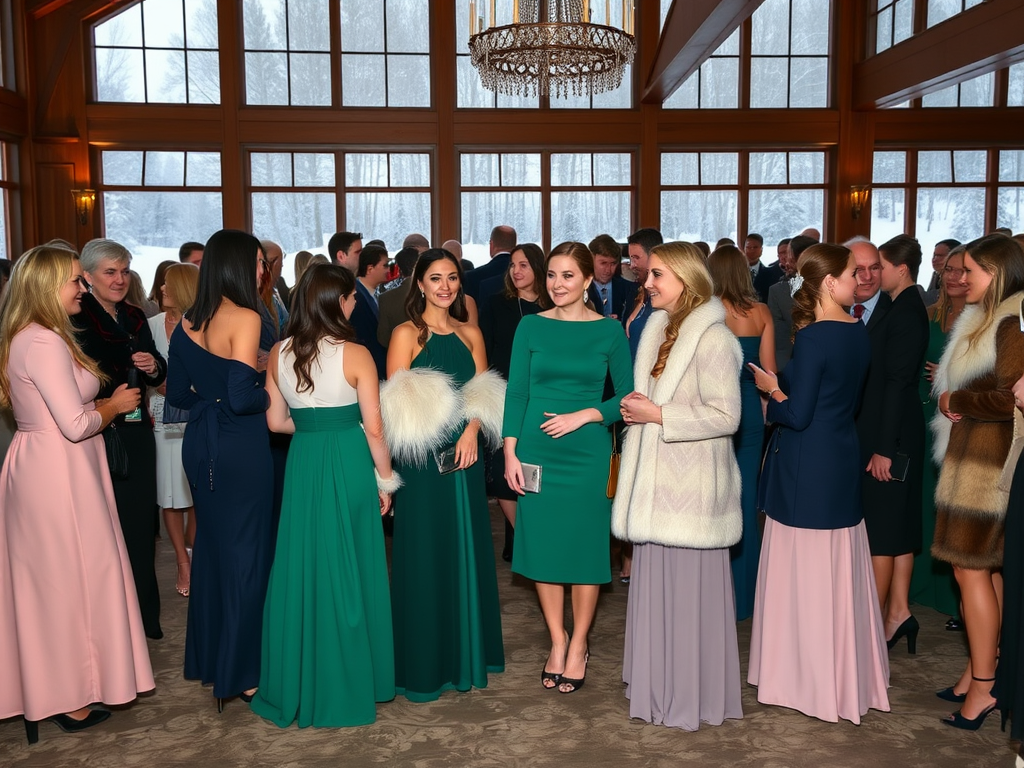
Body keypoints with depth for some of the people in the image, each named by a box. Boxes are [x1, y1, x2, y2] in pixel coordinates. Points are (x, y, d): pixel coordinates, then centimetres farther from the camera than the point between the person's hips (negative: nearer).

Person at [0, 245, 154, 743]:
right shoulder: (46, 342, -19)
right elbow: (76, 424, -24)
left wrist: (104, 402, 11)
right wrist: (115, 404, -7)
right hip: (58, 475, -10)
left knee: (43, 582, 17)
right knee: (69, 579, 2)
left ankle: (42, 682, 30)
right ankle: (70, 701, 16)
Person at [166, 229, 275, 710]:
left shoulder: (187, 323, 6)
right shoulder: (245, 318, -16)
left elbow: (178, 393, 10)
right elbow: (242, 398, -23)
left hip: (200, 443, 8)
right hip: (240, 448, -8)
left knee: (210, 546, 19)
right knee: (245, 551, 5)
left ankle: (207, 659, 33)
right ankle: (239, 670, 16)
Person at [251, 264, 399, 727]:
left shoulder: (279, 354, 1)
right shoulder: (355, 355, -11)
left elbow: (276, 421, 7)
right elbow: (373, 428, -10)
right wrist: (385, 479, 2)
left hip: (302, 465, 4)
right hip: (349, 465, -3)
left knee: (301, 569, 13)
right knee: (349, 571, 10)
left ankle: (299, 683, 24)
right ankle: (347, 683, 24)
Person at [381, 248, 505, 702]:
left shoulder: (470, 333, 11)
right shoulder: (407, 334, -2)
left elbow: (484, 396, 9)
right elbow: (395, 404, -7)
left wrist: (472, 429, -8)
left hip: (463, 456, 4)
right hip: (421, 459, -4)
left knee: (465, 551, 10)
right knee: (424, 553, 3)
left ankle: (466, 653, 25)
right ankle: (422, 664, 16)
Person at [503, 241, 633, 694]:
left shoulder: (609, 331, -1)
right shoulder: (531, 326, 2)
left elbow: (627, 396, 0)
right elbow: (516, 393, 2)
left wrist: (583, 415, -14)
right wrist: (511, 453, -4)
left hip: (588, 453, -1)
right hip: (537, 452, 2)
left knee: (585, 548, 6)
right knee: (542, 545, 8)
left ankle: (578, 646, 23)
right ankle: (557, 641, 25)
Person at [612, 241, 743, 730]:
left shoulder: (712, 338, -13)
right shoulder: (658, 329, 12)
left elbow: (725, 416, -17)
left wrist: (658, 415, -16)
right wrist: (637, 410, 1)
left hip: (692, 483, -8)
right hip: (655, 479, 8)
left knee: (689, 589, 2)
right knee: (656, 585, 14)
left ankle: (694, 696, 18)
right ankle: (660, 684, 28)